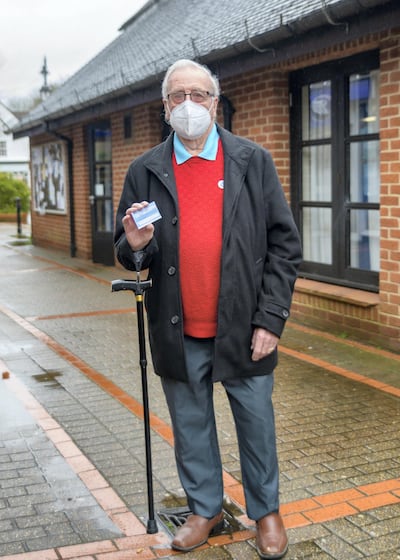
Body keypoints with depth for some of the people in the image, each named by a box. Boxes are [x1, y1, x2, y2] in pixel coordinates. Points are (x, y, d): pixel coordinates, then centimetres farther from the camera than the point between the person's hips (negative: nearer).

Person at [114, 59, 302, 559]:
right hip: (178, 332, 2)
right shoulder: (145, 171, 3)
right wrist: (135, 245, -17)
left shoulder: (254, 161, 0)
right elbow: (127, 253, 8)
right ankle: (205, 509, 35)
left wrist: (271, 318, -8)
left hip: (243, 328, -1)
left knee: (256, 424, 10)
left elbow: (284, 244, -2)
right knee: (191, 426, 15)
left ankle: (266, 512, 32)